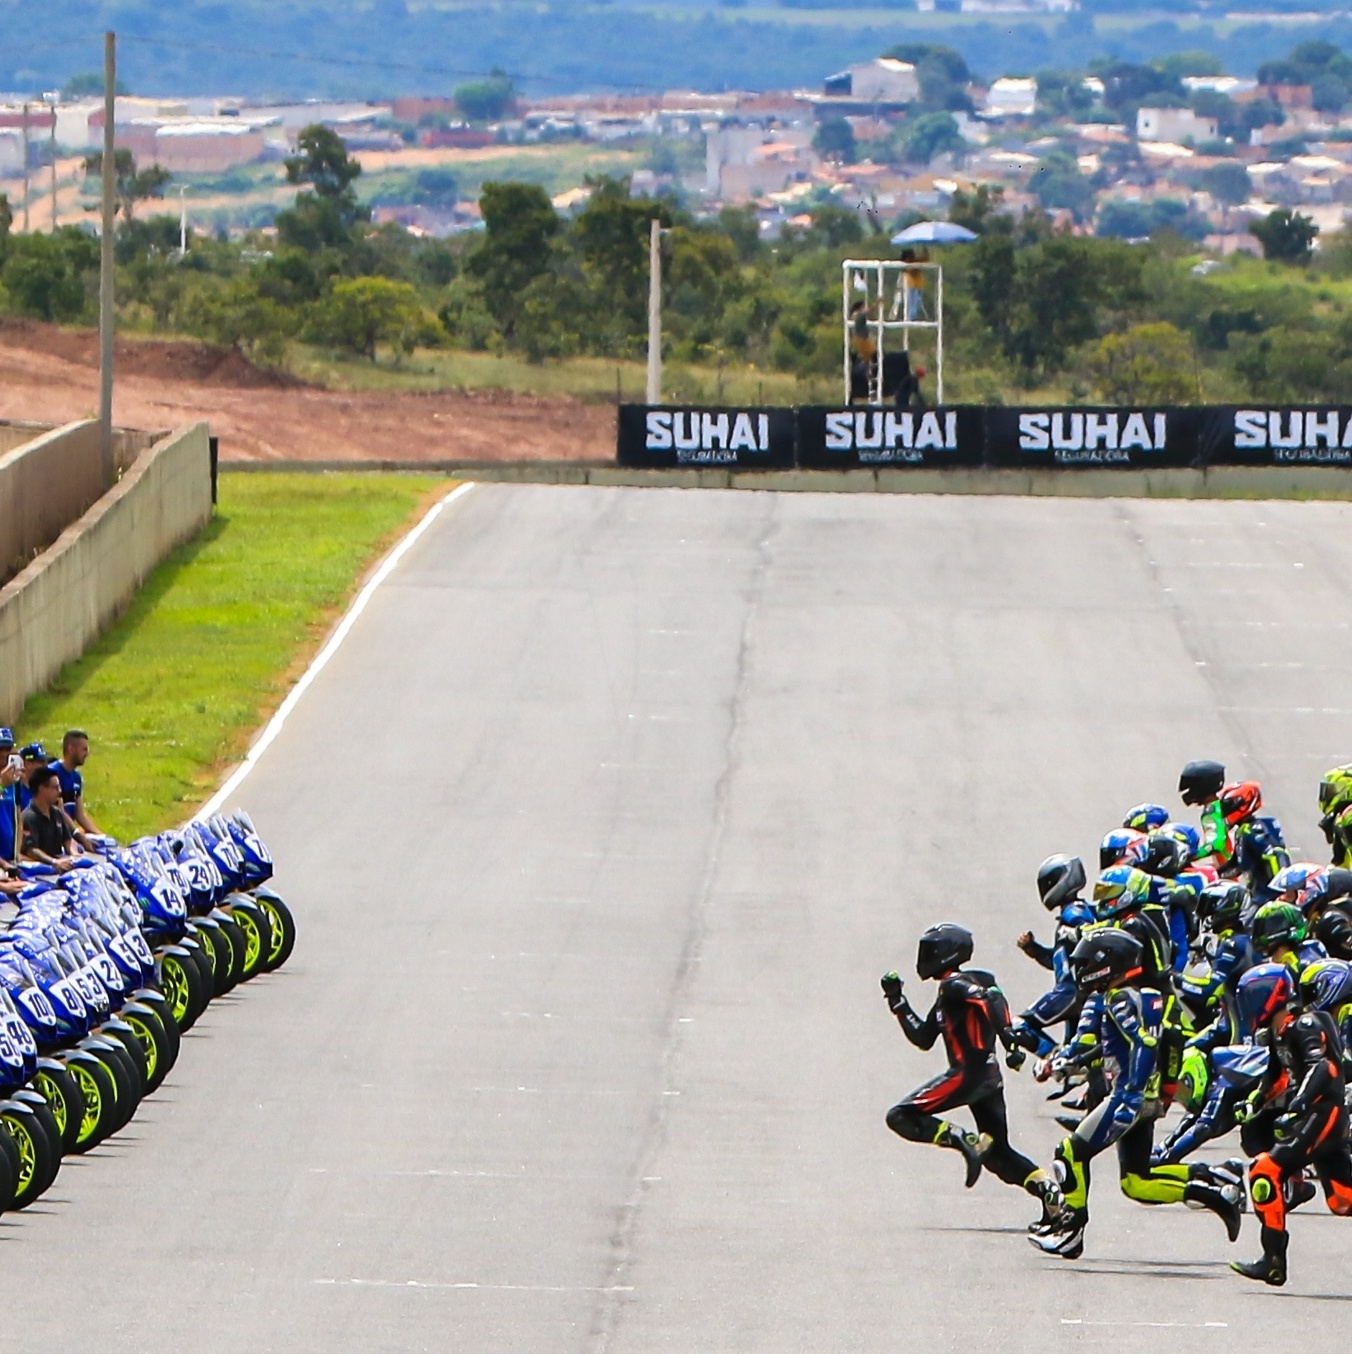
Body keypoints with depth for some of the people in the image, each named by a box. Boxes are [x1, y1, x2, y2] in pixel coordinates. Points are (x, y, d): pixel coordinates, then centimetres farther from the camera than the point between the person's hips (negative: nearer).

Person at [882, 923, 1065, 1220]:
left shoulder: (955, 985, -5)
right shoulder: (947, 994, 22)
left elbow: (992, 997, -23)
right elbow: (923, 1039, 26)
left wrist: (1009, 1036, -33)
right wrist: (897, 1002, 27)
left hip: (968, 1073, -10)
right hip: (990, 1077, 10)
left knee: (901, 1118, -7)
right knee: (998, 1153, 14)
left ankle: (965, 1141, -20)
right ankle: (1051, 1193, 0)